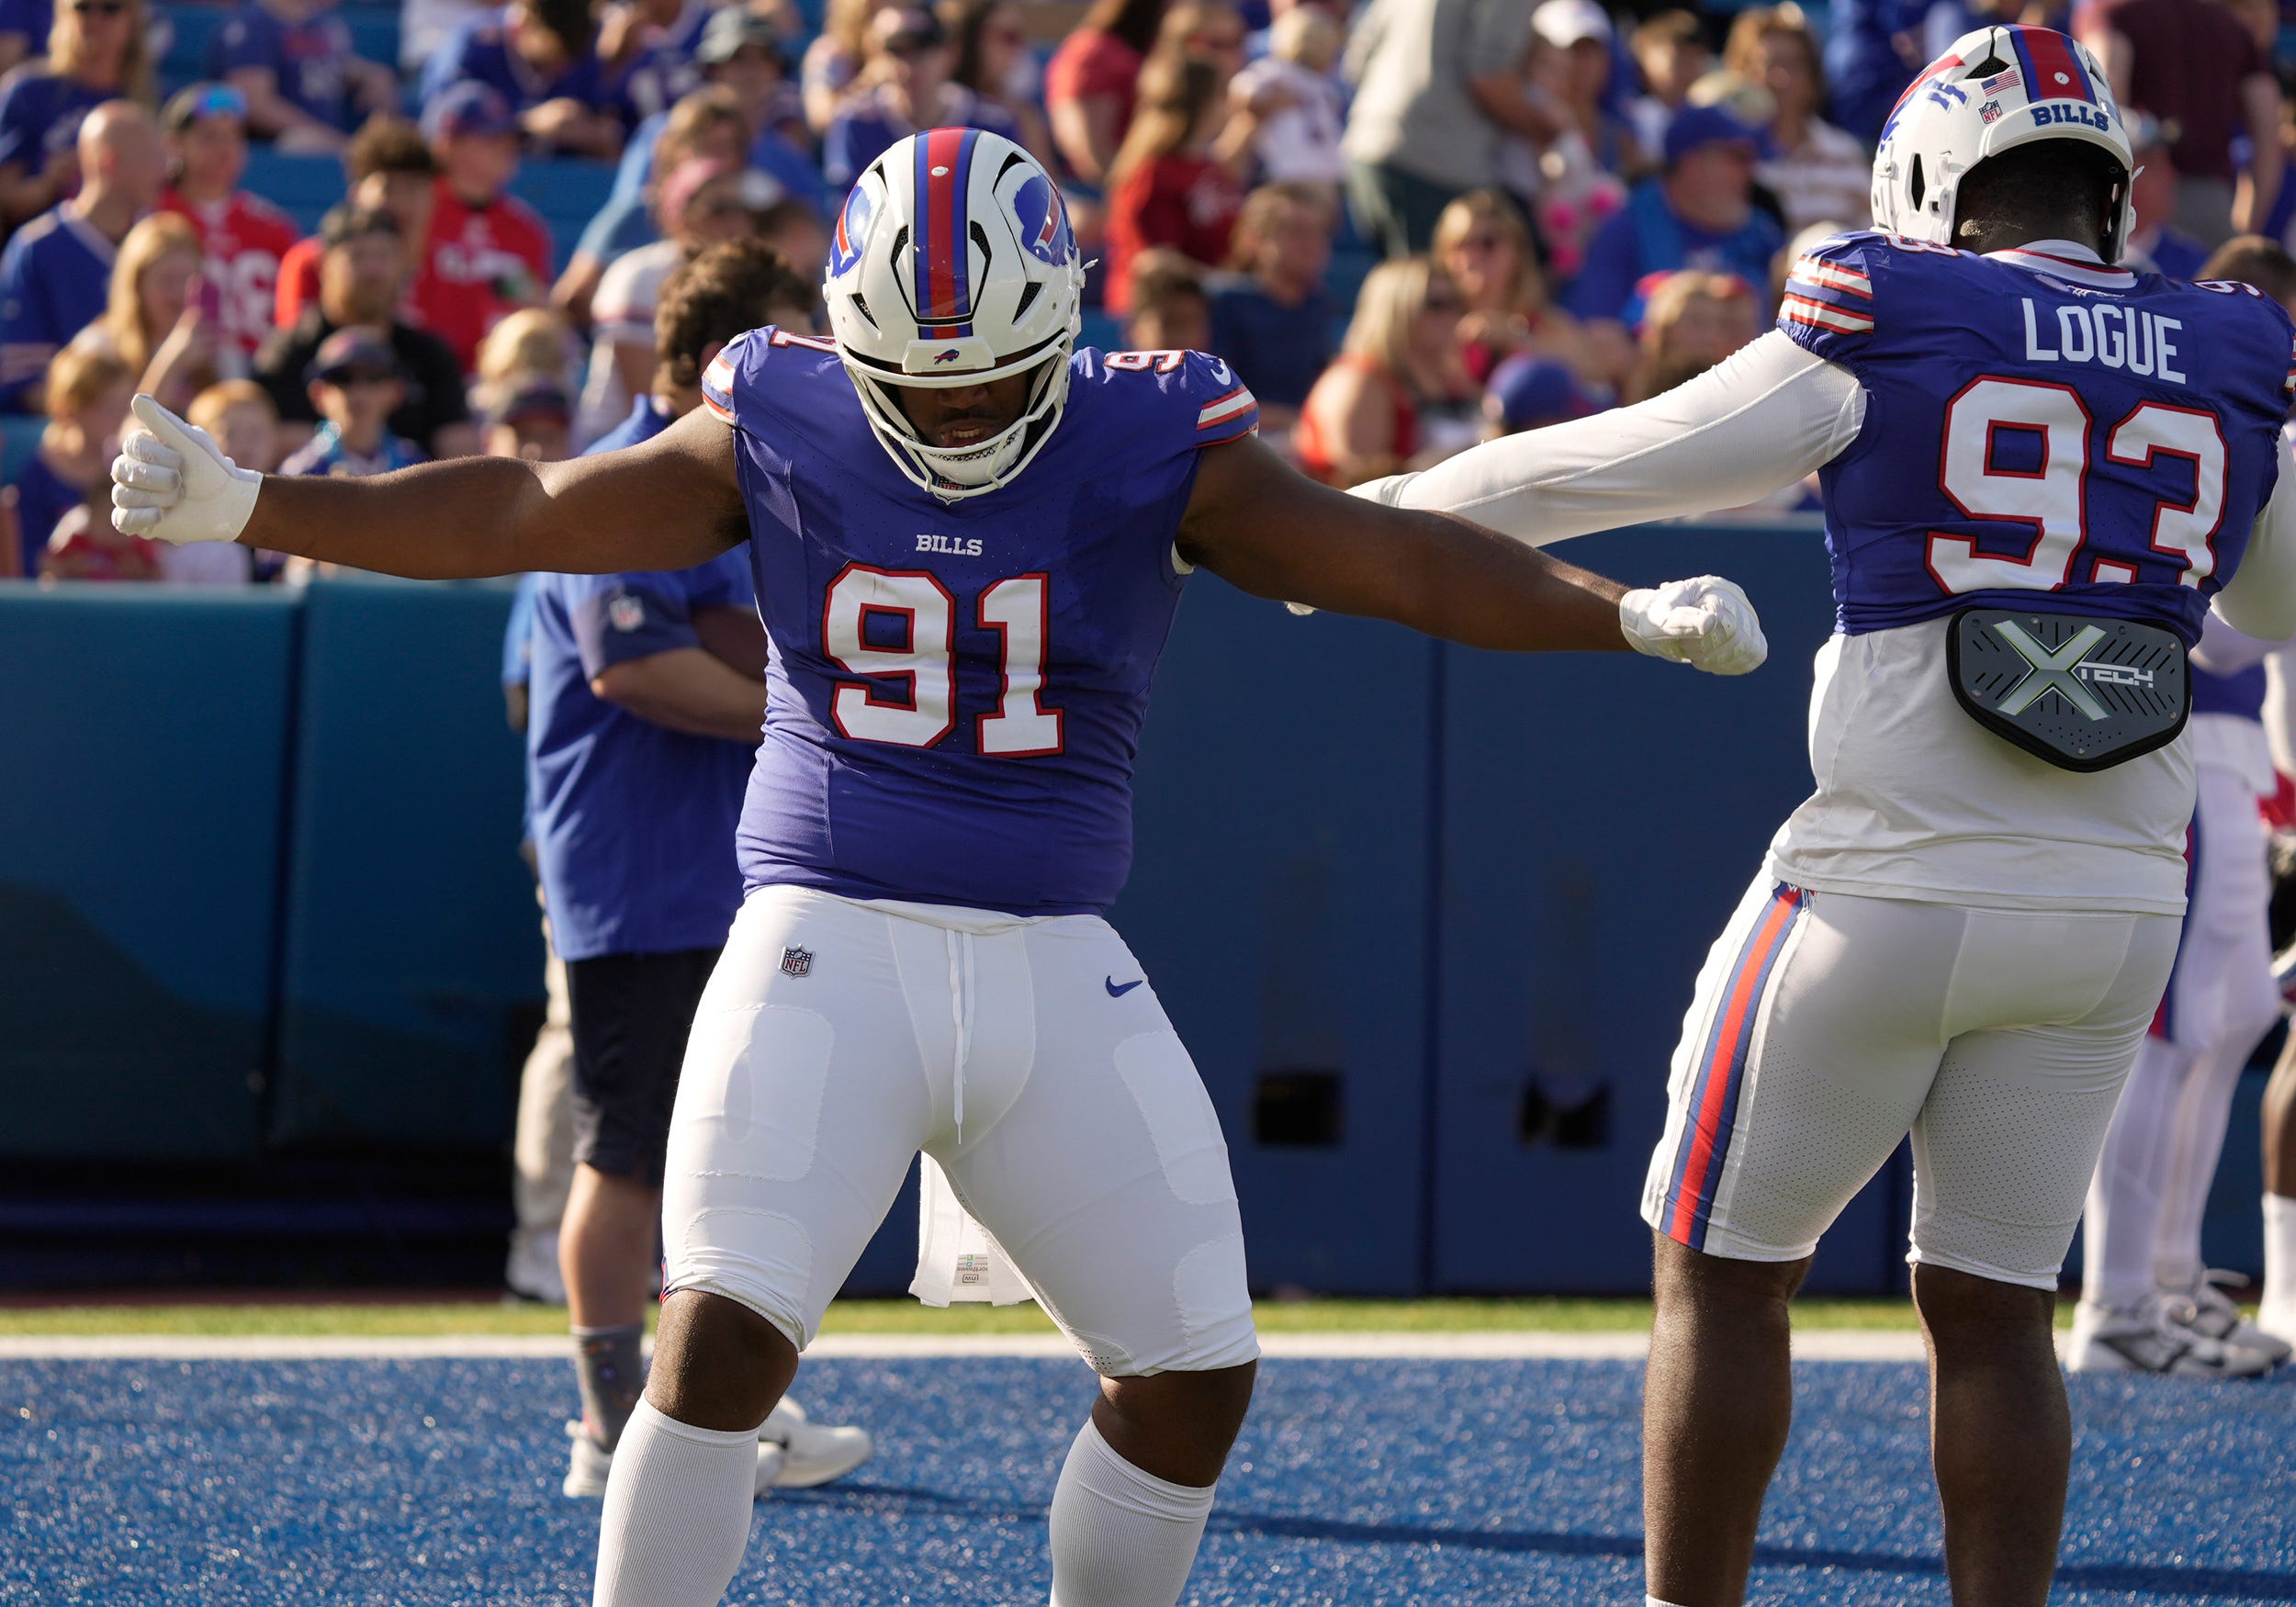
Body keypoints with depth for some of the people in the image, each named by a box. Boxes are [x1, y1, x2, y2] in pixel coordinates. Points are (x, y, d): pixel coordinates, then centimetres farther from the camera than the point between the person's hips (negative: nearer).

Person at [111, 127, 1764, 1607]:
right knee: (725, 1337, -18)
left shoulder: (1155, 449, -2)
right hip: (831, 944, -2)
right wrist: (241, 504, -3)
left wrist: (1627, 613, -18)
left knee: (1196, 1375, 1)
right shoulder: (777, 433, -1)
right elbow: (514, 515, 2)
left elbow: (1398, 559, -6)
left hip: (1058, 969, 2)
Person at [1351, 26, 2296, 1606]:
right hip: (2112, 904, 4)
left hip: (1889, 882, -4)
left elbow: (1598, 471, -1)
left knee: (1723, 1270, 10)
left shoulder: (1888, 328, -6)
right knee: (1993, 1305, 12)